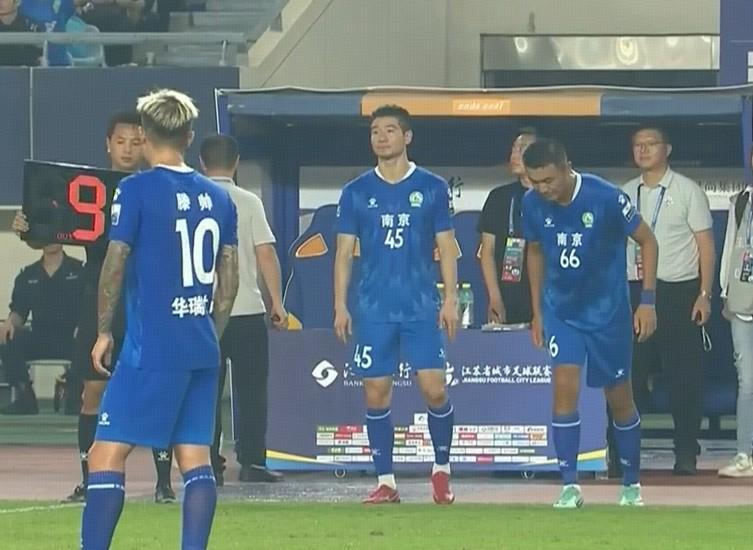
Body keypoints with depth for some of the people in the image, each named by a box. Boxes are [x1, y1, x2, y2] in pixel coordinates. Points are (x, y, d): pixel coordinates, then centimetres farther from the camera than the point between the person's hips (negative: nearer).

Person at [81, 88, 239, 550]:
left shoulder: (136, 190, -7)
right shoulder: (218, 197, 10)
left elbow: (115, 266, -8)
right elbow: (229, 279, 14)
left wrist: (104, 331, 3)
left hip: (151, 348, -6)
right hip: (202, 349, 6)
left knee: (107, 455, -5)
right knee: (196, 456, 7)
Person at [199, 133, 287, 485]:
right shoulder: (248, 202, -2)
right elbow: (266, 253, -7)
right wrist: (277, 302, -3)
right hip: (247, 310, -2)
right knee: (251, 390, 4)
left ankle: (210, 466, 1)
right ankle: (252, 462, 0)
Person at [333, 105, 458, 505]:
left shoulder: (432, 188, 4)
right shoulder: (356, 192, 6)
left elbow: (446, 246, 6)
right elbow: (344, 251, 8)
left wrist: (450, 298, -2)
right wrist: (340, 306, 2)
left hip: (422, 307, -1)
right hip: (374, 309, 1)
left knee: (434, 389, -6)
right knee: (376, 393, 0)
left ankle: (441, 468, 14)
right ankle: (385, 482, 8)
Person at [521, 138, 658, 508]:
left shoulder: (606, 198, -21)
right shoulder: (532, 204, -10)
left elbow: (647, 241, -10)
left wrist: (647, 301, -13)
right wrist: (537, 311, 10)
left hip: (609, 310, -2)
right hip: (561, 309, 2)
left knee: (619, 397, 7)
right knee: (565, 386, -13)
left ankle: (632, 483, 25)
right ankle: (570, 487, -9)